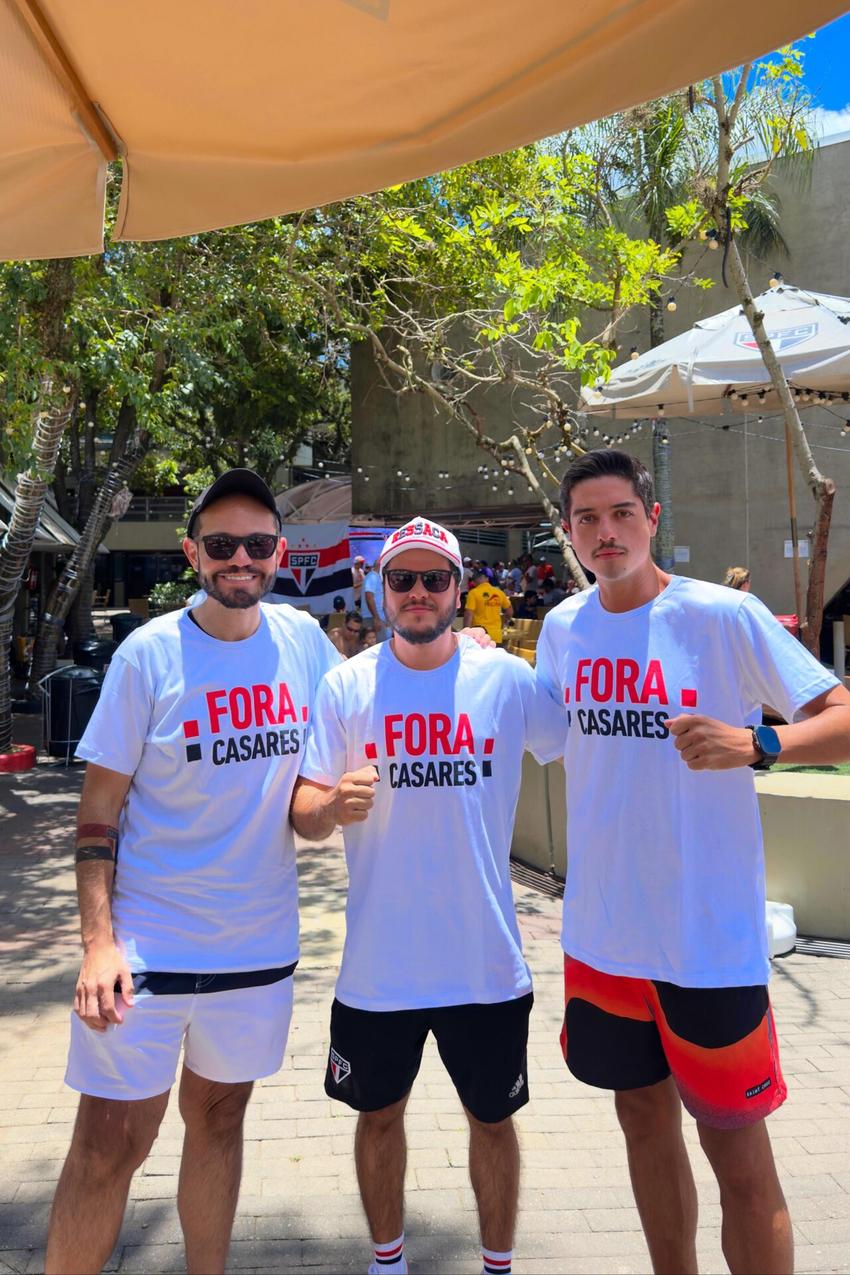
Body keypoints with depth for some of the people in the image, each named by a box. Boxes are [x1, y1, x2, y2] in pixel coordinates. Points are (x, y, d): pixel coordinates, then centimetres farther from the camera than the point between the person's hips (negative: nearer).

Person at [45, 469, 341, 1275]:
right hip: (149, 945, -3)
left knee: (218, 1117, 20)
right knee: (110, 1144, 3)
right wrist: (98, 940, -14)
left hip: (260, 942, 4)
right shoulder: (149, 654, -10)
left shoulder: (303, 640, 0)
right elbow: (100, 808, -7)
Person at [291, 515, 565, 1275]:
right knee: (379, 1115, 18)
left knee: (493, 1119, 17)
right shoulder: (345, 685, -4)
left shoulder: (509, 679, -5)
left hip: (486, 960, 0)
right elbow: (303, 814, -5)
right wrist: (331, 806, -22)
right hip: (378, 963, 1)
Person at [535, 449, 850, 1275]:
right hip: (603, 928, 5)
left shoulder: (724, 616, -12)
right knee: (645, 1119, 20)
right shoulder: (560, 629, 4)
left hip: (711, 935, -5)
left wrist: (756, 743, -31)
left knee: (736, 1148, 5)